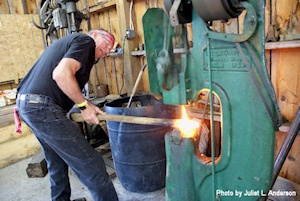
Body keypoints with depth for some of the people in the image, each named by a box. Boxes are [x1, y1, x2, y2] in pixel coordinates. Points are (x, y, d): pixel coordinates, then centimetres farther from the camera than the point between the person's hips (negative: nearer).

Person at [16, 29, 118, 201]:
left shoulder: (68, 41, 25)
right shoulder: (86, 40, -4)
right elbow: (61, 74, -22)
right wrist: (84, 105, -12)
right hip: (43, 108, -11)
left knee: (57, 162, 26)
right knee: (90, 164, -8)